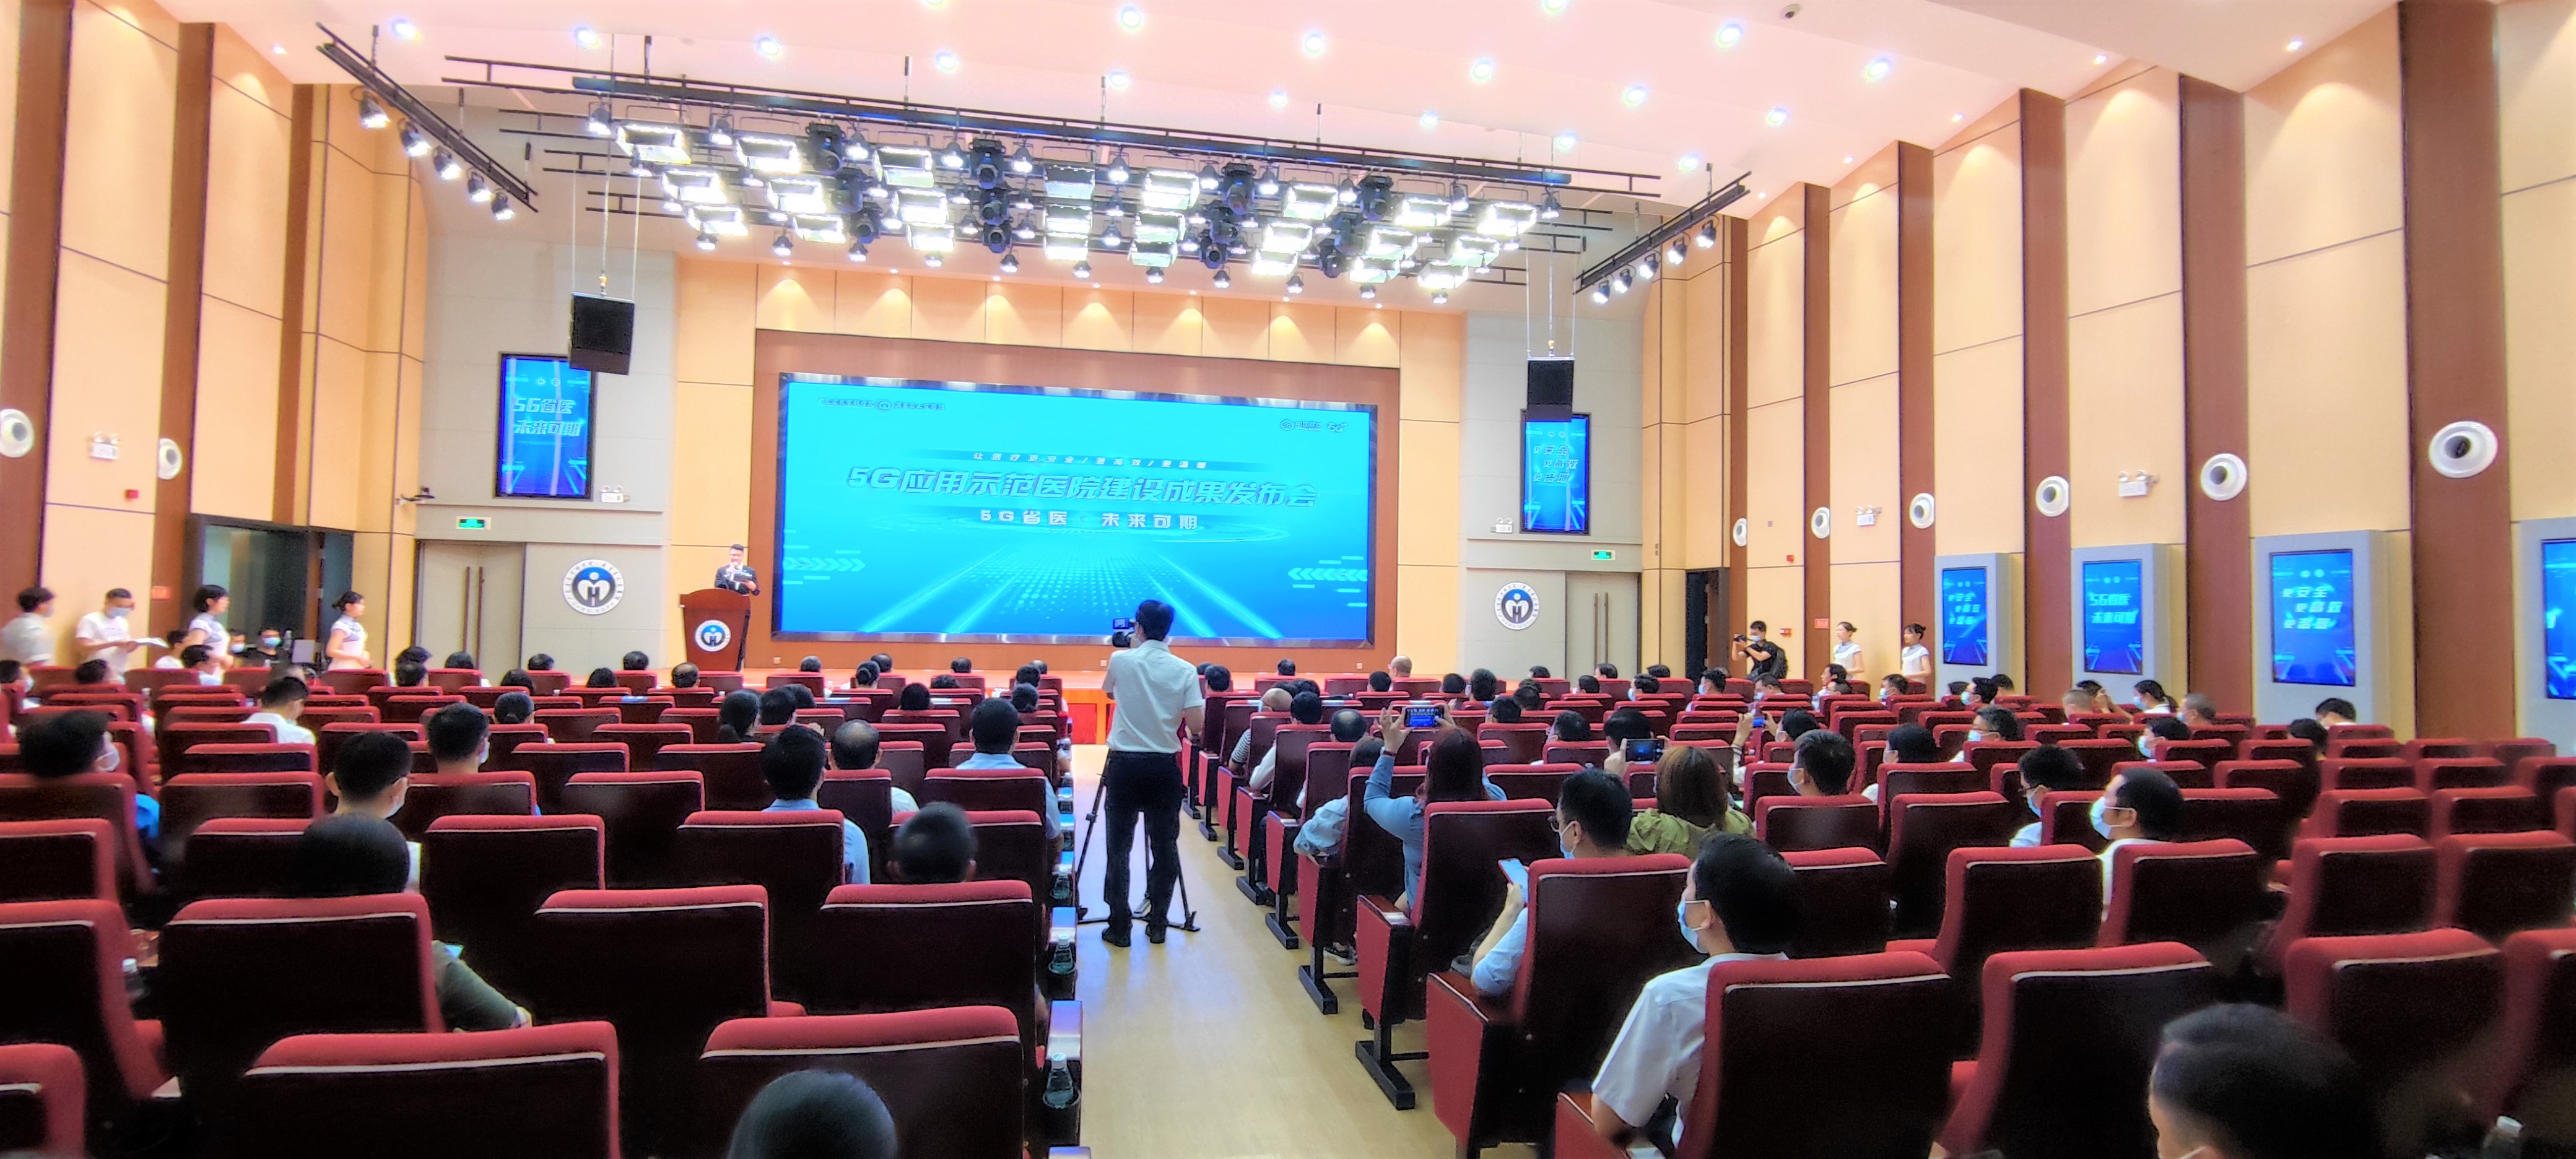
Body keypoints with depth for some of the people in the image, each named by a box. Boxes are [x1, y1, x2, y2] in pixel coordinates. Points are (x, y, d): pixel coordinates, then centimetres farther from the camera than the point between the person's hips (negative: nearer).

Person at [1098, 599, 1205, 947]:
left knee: (1120, 847, 5)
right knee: (1164, 846, 9)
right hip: (1164, 766, 1)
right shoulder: (1185, 670, -4)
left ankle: (1119, 926, 7)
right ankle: (1157, 923, 14)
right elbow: (1196, 726, -9)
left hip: (1124, 764, -1)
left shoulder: (1121, 660, -4)